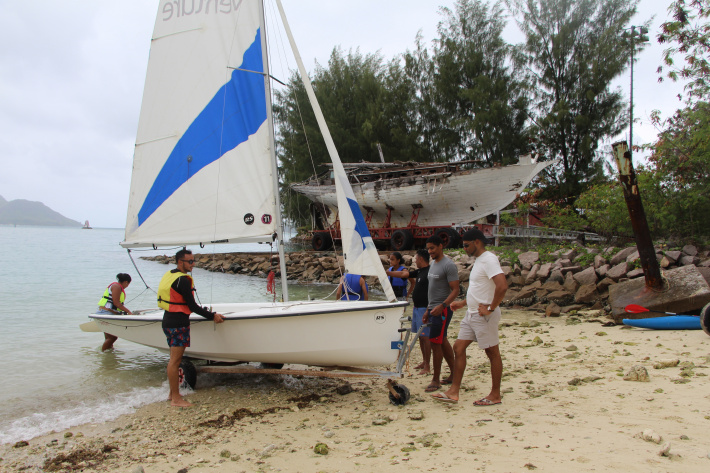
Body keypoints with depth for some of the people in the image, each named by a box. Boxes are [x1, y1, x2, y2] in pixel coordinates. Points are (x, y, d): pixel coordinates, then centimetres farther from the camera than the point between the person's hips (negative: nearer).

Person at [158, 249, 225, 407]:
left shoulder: (168, 275, 12)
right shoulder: (183, 280, -17)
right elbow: (192, 306, -17)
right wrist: (212, 316, -8)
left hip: (168, 320, 10)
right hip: (178, 323, -10)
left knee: (174, 359, 18)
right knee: (175, 360, -4)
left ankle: (172, 393, 27)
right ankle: (176, 398, 3)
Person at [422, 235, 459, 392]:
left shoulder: (448, 265, -13)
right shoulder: (433, 263, 15)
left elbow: (455, 290, -18)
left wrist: (442, 306, -29)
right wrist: (428, 310, 21)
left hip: (442, 310, -9)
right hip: (433, 309, 9)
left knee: (435, 342, -8)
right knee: (442, 341, 13)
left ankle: (436, 380, 0)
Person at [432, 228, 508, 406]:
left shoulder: (489, 260, -16)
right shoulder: (478, 261, 15)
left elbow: (502, 286, -28)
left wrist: (491, 309, -23)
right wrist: (463, 303, 22)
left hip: (484, 316, -10)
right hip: (471, 313, 10)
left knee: (493, 352, 2)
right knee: (458, 347, 7)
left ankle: (495, 395, 14)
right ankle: (453, 392, 11)